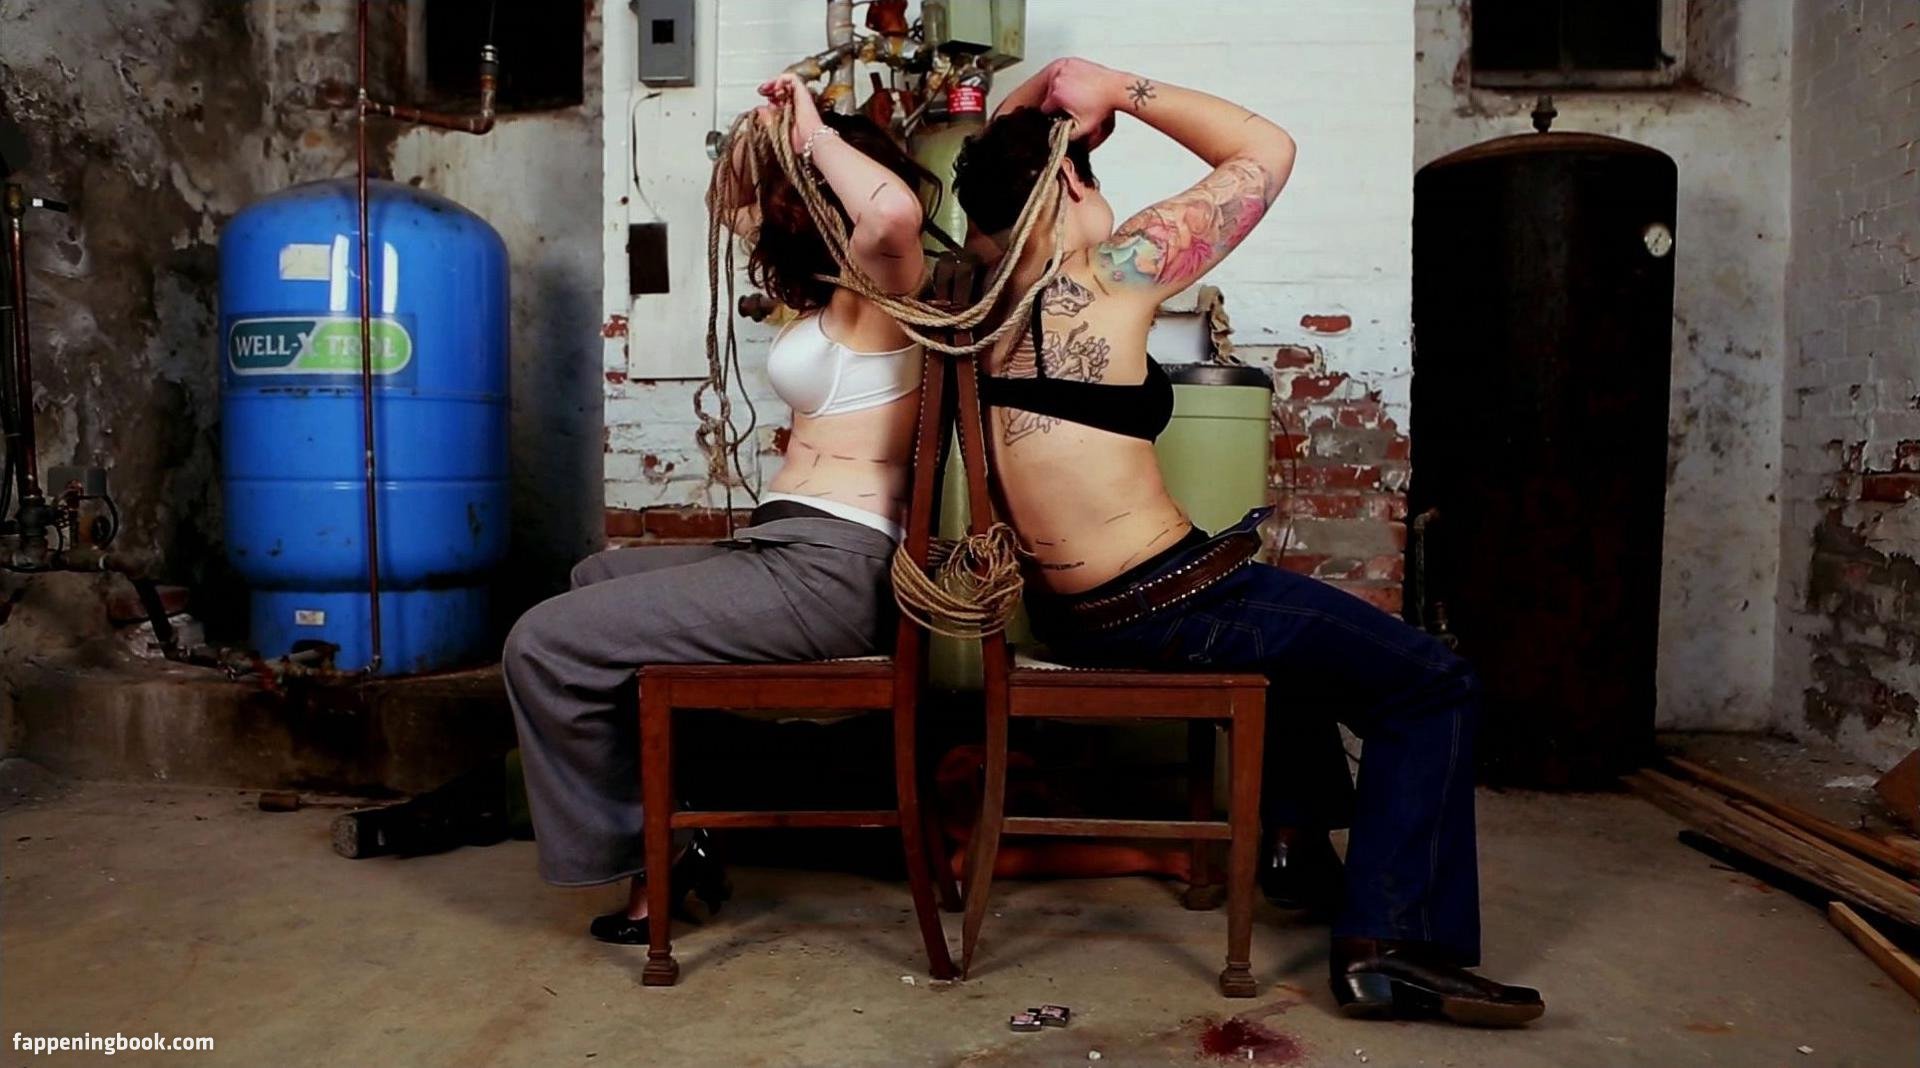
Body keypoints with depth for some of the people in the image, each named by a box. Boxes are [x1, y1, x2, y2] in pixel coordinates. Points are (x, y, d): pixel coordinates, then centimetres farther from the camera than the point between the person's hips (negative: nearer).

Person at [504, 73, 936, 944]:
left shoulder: (882, 285, -9)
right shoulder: (839, 296, 19)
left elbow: (894, 209, -34)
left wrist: (814, 132, -18)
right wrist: (777, 131, 22)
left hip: (828, 571, -11)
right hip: (796, 553, 11)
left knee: (544, 644, -12)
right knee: (597, 579, 29)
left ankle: (642, 851, 7)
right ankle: (662, 819, 26)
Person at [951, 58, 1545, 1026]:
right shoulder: (1106, 279, -17)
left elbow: (986, 168, 24)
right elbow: (1266, 152, -9)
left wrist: (1038, 90, 11)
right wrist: (1118, 89, -6)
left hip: (1068, 616, 9)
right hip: (1170, 611, -9)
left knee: (1292, 618, 35)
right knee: (1434, 690, 3)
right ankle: (1392, 945, -1)